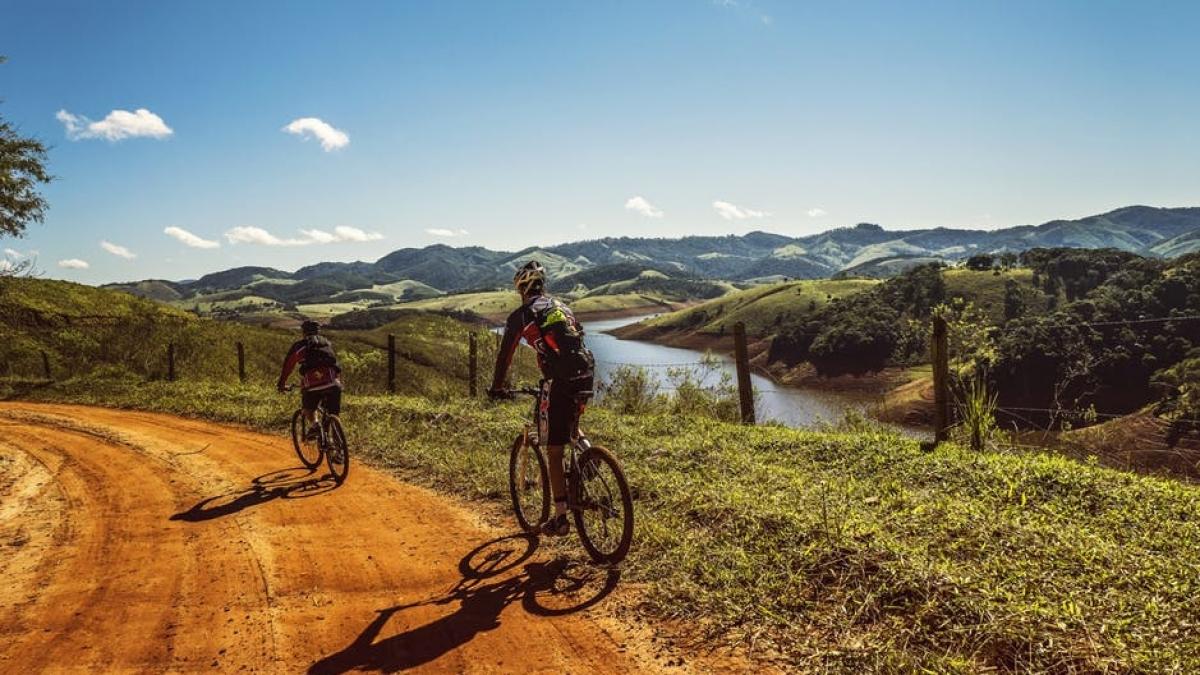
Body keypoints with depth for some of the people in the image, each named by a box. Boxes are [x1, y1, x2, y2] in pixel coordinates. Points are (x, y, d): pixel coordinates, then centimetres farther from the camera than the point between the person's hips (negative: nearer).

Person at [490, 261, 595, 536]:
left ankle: (560, 518, 6)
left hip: (560, 381, -6)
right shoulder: (562, 307, 24)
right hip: (586, 376, 6)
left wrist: (497, 388, 24)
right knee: (571, 425, 37)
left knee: (555, 453, 4)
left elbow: (505, 355, 10)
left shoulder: (521, 315, 6)